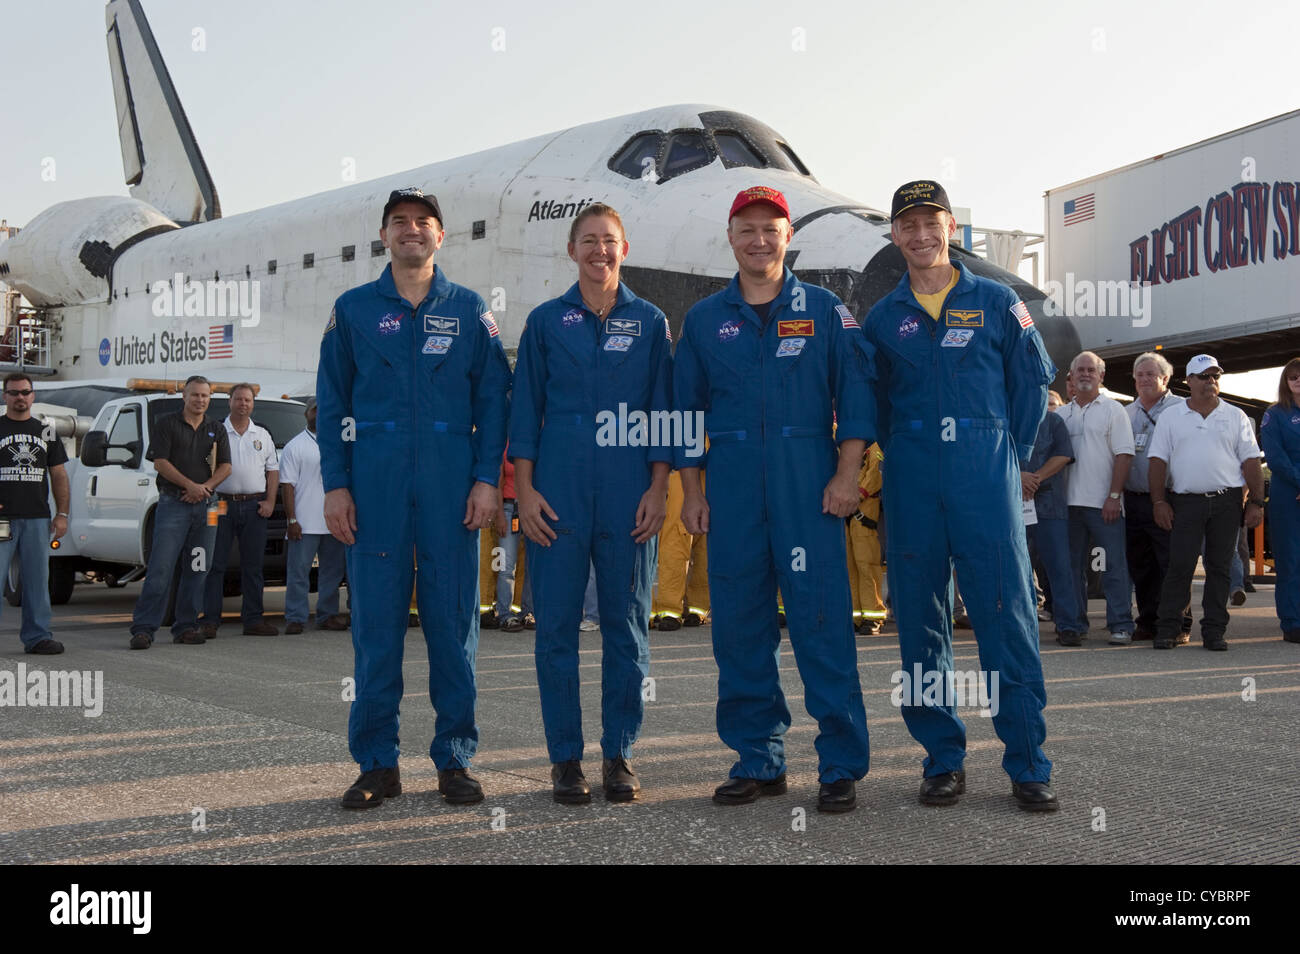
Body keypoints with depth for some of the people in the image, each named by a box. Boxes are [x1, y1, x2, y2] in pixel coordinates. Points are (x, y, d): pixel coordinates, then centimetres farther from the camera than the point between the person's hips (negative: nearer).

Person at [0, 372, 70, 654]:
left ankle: (37, 636, 10)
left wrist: (62, 514, 6)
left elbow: (59, 476, 15)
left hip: (37, 518, 3)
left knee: (38, 579, 5)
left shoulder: (45, 433, 16)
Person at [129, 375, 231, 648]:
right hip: (173, 503, -4)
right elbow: (160, 463, -5)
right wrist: (190, 486, -13)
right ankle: (143, 628, -10)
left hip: (205, 505, 4)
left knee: (197, 569, 5)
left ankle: (186, 626, 12)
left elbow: (225, 467, 9)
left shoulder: (217, 429, 15)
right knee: (161, 567, -10)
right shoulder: (167, 424, 4)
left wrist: (205, 487, -9)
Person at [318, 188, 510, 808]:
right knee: (375, 621, 0)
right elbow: (332, 402, 8)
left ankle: (455, 758, 11)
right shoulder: (353, 310, 11)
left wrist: (487, 479, -3)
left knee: (453, 618, 2)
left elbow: (493, 400, 7)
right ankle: (377, 763, 8)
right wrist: (335, 485, -1)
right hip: (375, 482, 0)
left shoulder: (470, 311, 11)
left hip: (451, 483, 0)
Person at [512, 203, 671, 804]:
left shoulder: (650, 323, 9)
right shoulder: (546, 321, 9)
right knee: (556, 624, 0)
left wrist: (658, 489, -1)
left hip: (629, 494, 0)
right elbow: (525, 408, 7)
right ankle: (565, 758, 10)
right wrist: (525, 489, -2)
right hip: (559, 490, 0)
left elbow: (662, 409, 8)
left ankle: (619, 754, 14)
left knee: (627, 624, 4)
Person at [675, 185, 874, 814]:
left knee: (821, 616, -7)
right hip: (731, 484, 3)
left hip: (809, 482, -2)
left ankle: (841, 766, 1)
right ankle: (758, 761, 15)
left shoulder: (824, 310, 9)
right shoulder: (704, 320, 14)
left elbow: (855, 394, 4)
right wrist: (690, 491, 7)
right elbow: (687, 410, 14)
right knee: (738, 622, 4)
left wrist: (847, 474, -6)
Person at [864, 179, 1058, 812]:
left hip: (987, 478, -2)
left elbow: (1033, 380, 11)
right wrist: (899, 456, 10)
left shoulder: (997, 303, 7)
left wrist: (1010, 452, 7)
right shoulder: (882, 318, 12)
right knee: (920, 619, 4)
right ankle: (942, 759, 14)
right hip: (911, 485, 2)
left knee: (1007, 615, -6)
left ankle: (1027, 763, 3)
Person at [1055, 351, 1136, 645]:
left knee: (1114, 565, -2)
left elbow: (1124, 455, -4)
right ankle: (1072, 625, 10)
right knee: (1072, 566, 5)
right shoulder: (1061, 414, 15)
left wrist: (1114, 496, -13)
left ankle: (1121, 625, 3)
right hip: (1069, 501, 4)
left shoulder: (1113, 410, 3)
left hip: (1104, 503, -4)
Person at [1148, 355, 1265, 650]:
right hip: (1185, 501, -1)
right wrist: (1159, 501, -4)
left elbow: (1250, 461, 7)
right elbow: (1158, 461, 4)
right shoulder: (1170, 417, 8)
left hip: (1227, 502, 1)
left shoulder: (1235, 416, 10)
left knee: (1219, 568, 3)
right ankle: (1167, 629, 2)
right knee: (1180, 566, -4)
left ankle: (1214, 631, 9)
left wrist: (1256, 502, 1)